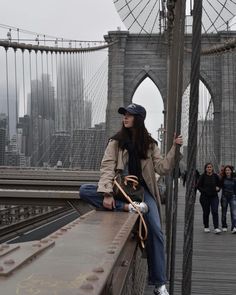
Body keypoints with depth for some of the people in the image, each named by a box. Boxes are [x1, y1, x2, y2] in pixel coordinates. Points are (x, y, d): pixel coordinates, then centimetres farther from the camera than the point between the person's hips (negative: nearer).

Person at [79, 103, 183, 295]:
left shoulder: (150, 144, 6)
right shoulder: (116, 141, 1)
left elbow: (162, 168, -2)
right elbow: (107, 167, -11)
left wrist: (175, 149, -12)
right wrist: (107, 193, -26)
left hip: (141, 188, 0)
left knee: (155, 231, -16)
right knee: (85, 190, -24)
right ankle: (128, 207, -34)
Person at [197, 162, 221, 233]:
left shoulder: (215, 176, 2)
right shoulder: (203, 176, -3)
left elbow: (219, 184, 14)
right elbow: (198, 186, -1)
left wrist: (218, 188, -6)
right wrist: (204, 191, -14)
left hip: (214, 196, 1)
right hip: (205, 197, -1)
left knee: (215, 212, -10)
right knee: (206, 212, 8)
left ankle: (216, 228, -10)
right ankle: (206, 227, 23)